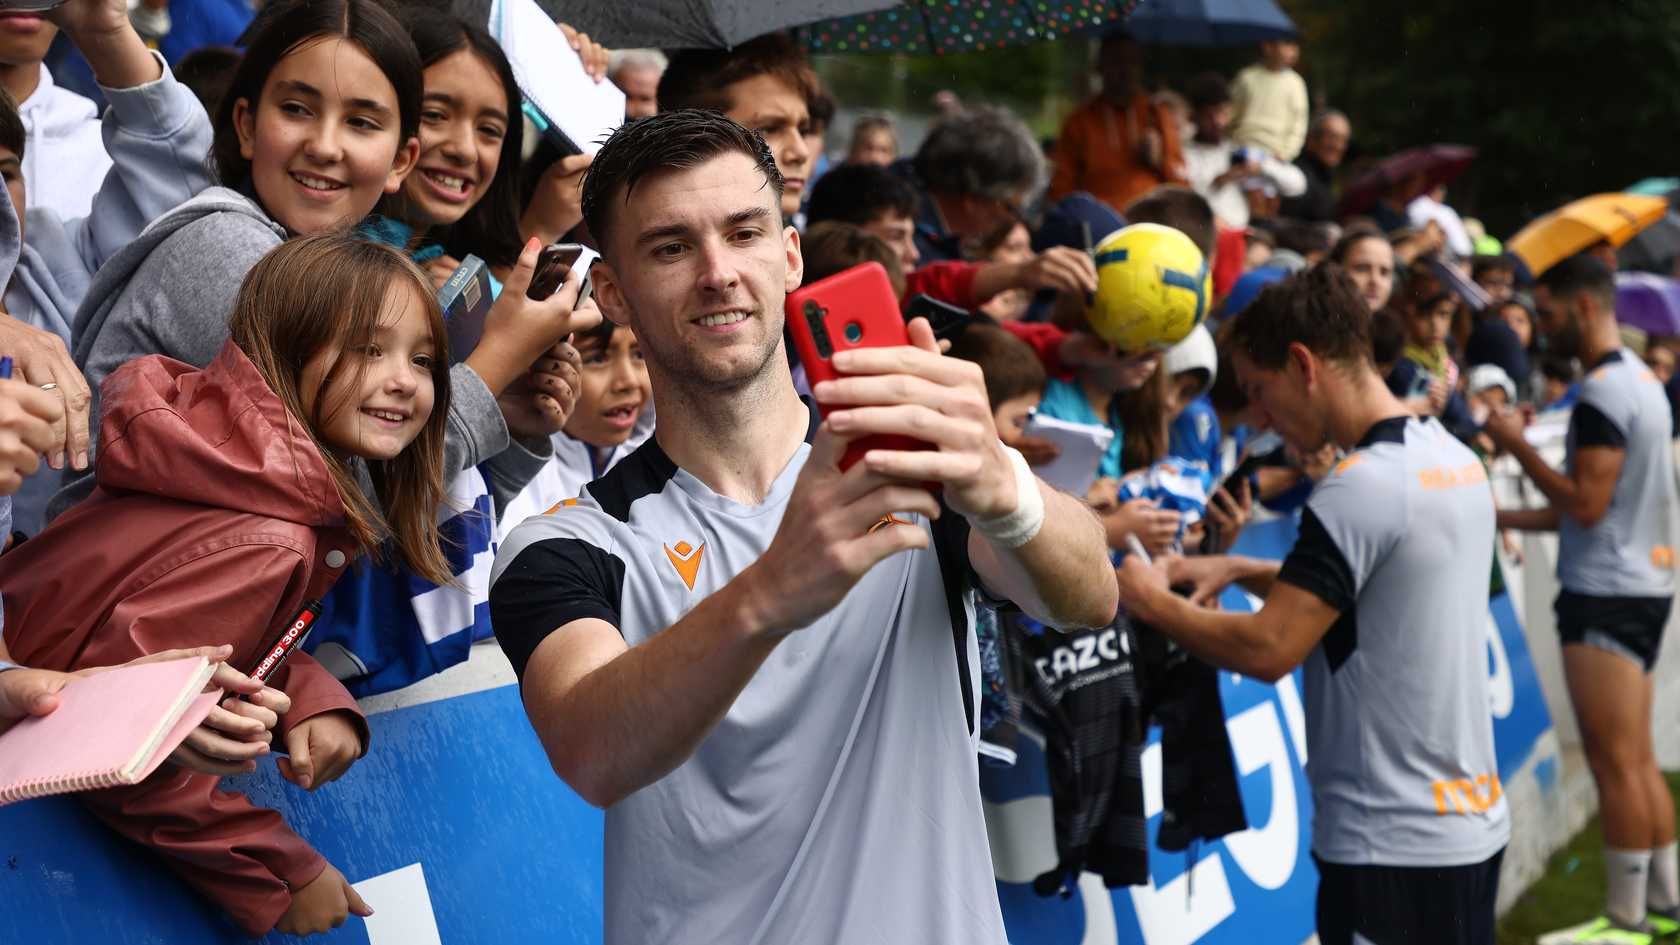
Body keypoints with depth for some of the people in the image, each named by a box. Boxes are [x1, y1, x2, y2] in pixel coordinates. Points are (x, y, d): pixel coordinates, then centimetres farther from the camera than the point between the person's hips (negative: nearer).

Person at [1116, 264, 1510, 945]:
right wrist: (1242, 570, 14)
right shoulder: (1456, 458, 8)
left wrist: (1152, 603, -6)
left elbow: (1267, 652, -21)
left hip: (1394, 843, -9)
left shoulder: (1360, 489, -20)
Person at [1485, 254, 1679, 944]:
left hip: (1607, 595, -10)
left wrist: (1517, 446, -13)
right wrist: (1501, 516, 15)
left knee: (1614, 762, -5)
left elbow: (1586, 504, -21)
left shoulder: (1602, 392, -17)